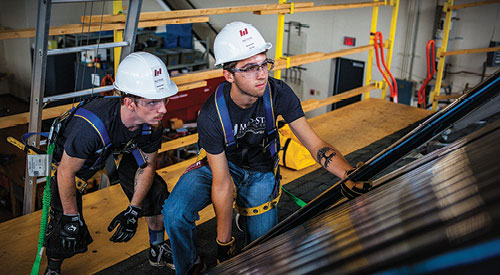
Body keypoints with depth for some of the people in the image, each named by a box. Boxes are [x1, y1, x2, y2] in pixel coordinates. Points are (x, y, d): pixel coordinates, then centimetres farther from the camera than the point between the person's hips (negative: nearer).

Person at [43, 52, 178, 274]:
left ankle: (158, 252, 21)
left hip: (118, 149, 5)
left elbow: (147, 165, -10)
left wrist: (133, 211, -14)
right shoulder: (89, 126, -44)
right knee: (67, 229, -10)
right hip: (72, 157, -4)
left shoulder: (152, 123, -27)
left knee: (155, 191, -2)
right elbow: (66, 173, -28)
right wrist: (71, 218, -17)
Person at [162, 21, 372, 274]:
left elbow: (315, 145, -24)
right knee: (175, 214, -25)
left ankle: (246, 215, 30)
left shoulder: (278, 93, -25)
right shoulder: (211, 116, -30)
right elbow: (221, 183, -25)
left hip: (261, 170, 2)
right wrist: (223, 244, -20)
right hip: (222, 164, -1)